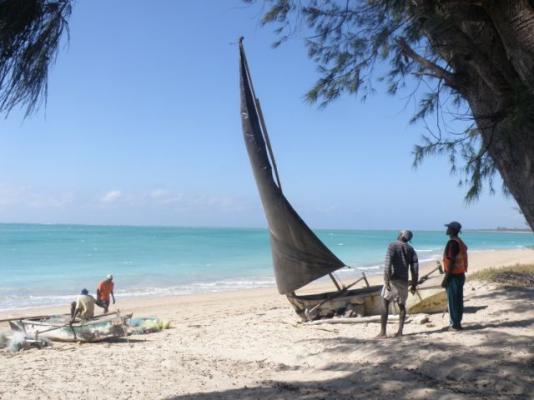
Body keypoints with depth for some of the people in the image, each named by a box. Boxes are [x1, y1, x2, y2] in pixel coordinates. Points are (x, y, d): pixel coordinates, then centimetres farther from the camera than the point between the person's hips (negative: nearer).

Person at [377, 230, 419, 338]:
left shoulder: (392, 246, -5)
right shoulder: (410, 249, 11)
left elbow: (388, 264, -17)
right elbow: (415, 268, 6)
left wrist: (386, 280, -19)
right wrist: (414, 284, 11)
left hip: (393, 279, -5)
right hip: (404, 280, 5)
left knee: (385, 304, -2)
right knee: (402, 305, 16)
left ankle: (382, 332, -7)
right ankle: (400, 331, 12)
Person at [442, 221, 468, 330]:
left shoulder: (452, 242, -16)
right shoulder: (460, 242, 14)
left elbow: (451, 261, -20)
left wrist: (446, 278, -18)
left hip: (453, 275, -9)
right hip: (460, 274, 9)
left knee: (453, 301, -4)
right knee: (458, 300, 12)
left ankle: (454, 324, -1)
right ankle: (457, 323, 17)